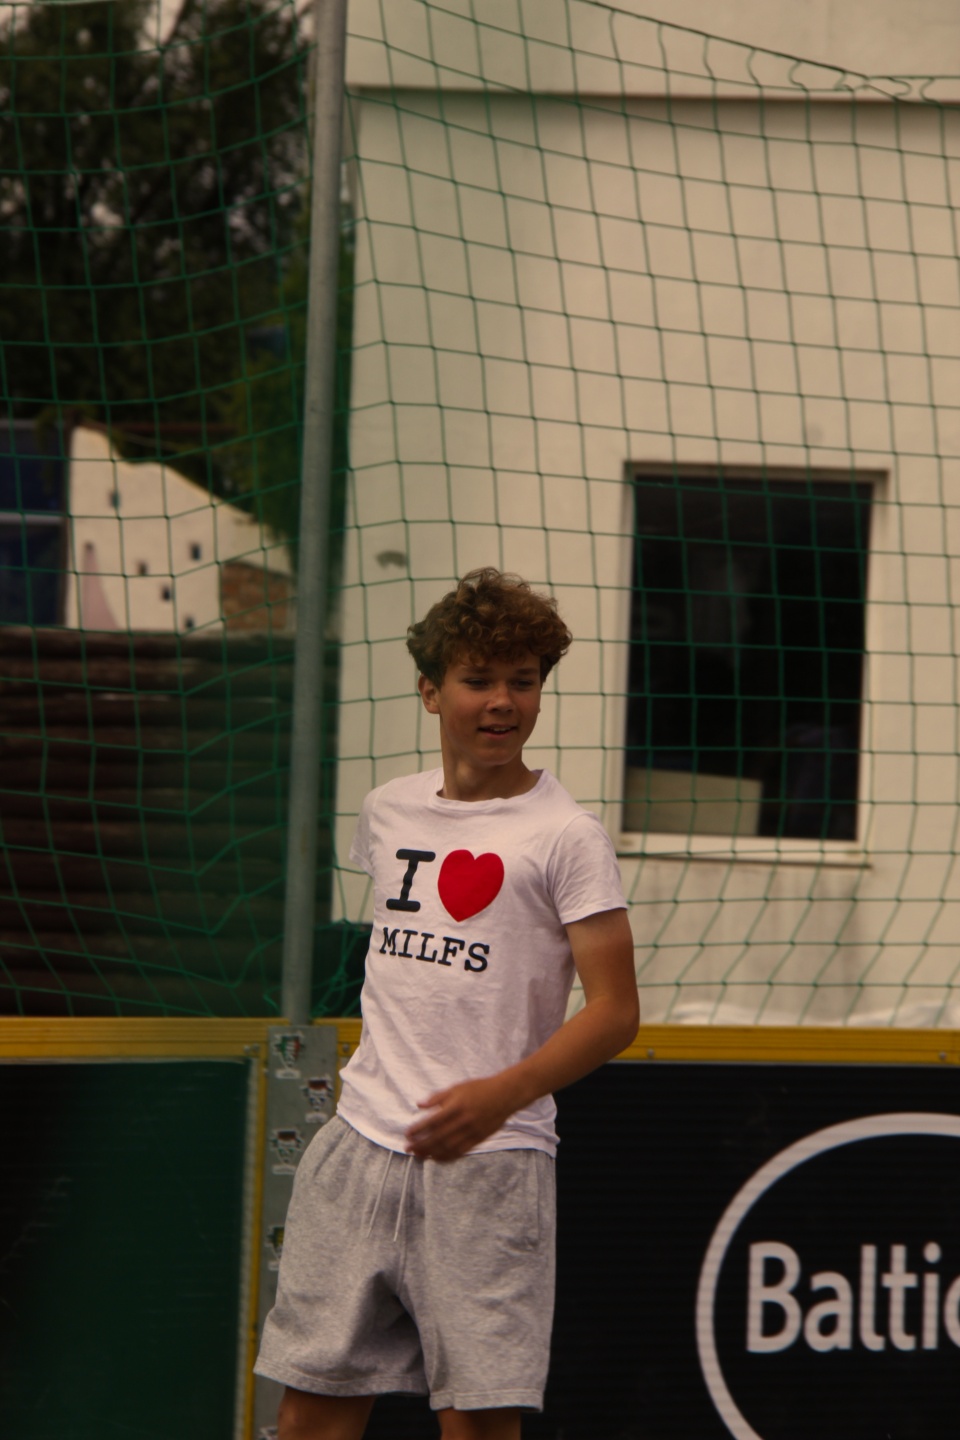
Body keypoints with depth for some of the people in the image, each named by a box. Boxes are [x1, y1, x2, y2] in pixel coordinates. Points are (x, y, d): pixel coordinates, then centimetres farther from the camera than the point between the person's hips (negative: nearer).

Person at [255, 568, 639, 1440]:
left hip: (491, 1163, -5)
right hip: (362, 1141, 5)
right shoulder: (388, 812, 13)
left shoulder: (565, 836, -5)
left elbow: (615, 1010, -11)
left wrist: (503, 1093, -25)